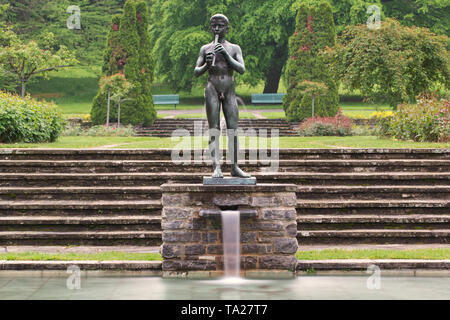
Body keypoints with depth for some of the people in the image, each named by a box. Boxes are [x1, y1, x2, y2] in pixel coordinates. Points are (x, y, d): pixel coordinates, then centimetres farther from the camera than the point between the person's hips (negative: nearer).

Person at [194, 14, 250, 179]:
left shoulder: (234, 48, 8)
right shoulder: (205, 49, 9)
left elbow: (242, 69, -4)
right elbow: (196, 72, 8)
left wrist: (226, 54, -14)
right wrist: (207, 64, -13)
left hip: (229, 92, 1)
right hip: (212, 90, -1)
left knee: (233, 129, -3)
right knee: (214, 130, -9)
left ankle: (235, 167, 1)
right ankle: (216, 167, -15)